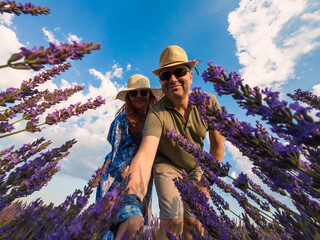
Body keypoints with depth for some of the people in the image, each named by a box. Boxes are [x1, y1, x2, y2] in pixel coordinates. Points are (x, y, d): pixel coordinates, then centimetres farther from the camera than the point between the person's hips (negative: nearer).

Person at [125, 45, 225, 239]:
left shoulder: (208, 102, -18)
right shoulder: (156, 114, -29)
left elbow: (218, 143, -9)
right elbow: (145, 153, -42)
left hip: (195, 166, 3)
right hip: (167, 165, -2)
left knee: (193, 223, 0)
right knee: (172, 222, -12)